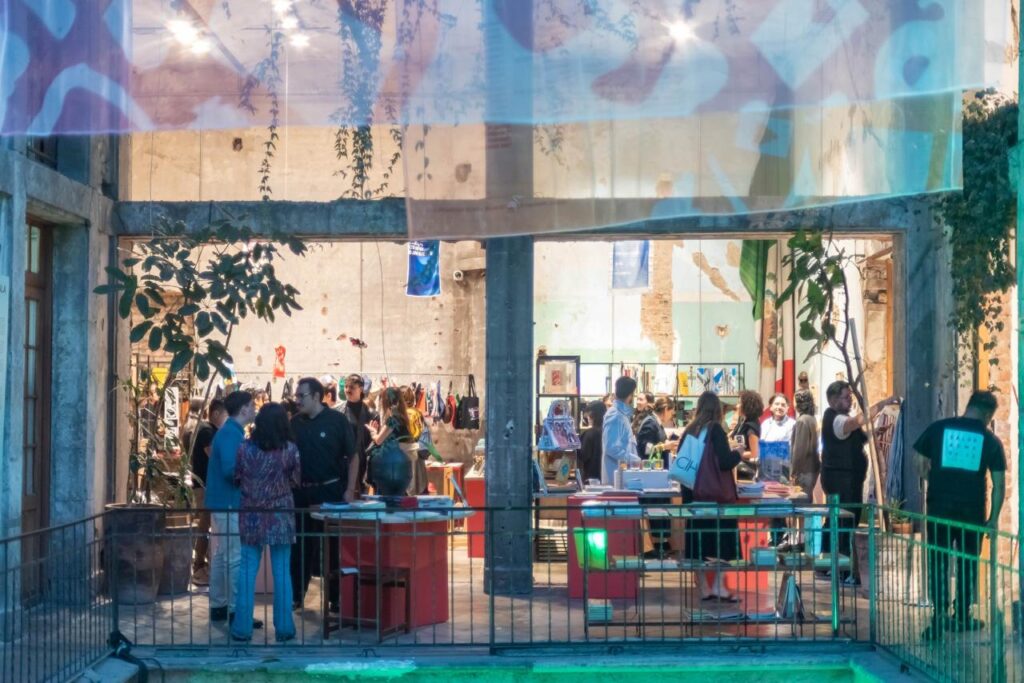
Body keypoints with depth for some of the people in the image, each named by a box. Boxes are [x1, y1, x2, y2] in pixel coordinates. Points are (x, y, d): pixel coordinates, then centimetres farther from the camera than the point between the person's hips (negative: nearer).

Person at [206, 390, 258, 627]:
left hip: (221, 503, 10)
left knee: (221, 555, 14)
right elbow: (231, 470, -25)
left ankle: (218, 606, 20)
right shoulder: (232, 434, -17)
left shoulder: (228, 432, 14)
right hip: (229, 503, -10)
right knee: (235, 558, -7)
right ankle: (235, 611, -5)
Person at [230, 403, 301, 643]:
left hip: (251, 517, 1)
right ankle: (283, 627, 9)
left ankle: (242, 627, 9)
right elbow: (296, 480, 4)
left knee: (248, 571, 7)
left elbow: (235, 478, 4)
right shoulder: (290, 449, -8)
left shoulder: (244, 447, -6)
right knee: (282, 572, 6)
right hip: (280, 517, -1)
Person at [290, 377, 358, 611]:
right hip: (301, 492, 3)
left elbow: (353, 456, -4)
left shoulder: (337, 420, -5)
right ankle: (296, 596, 16)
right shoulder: (295, 423, 6)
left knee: (334, 546, 3)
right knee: (300, 546, 7)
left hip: (331, 491, -3)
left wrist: (350, 490, -11)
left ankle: (337, 598, 12)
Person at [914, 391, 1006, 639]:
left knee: (938, 561, 5)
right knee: (968, 562, 13)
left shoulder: (938, 428, 2)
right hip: (972, 508, 0)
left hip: (939, 506, 0)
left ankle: (940, 615, -2)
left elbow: (920, 463, 7)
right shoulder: (990, 440, 3)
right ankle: (961, 616, 19)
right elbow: (999, 484, 2)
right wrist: (993, 518, 9)